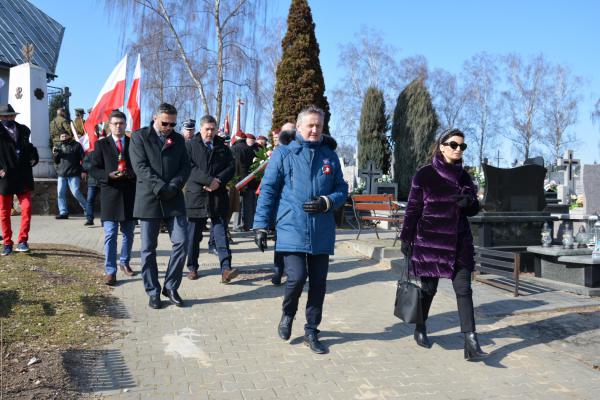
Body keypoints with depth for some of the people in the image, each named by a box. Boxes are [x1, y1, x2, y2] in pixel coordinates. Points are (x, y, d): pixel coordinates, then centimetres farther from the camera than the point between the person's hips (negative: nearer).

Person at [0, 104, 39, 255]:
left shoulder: (23, 130, 8)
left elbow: (29, 147, 21)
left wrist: (33, 158, 4)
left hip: (23, 177, 2)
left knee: (26, 209, -7)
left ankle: (22, 241, 0)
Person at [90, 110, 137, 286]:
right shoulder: (101, 145, 5)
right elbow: (94, 169, 1)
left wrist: (133, 174, -12)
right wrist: (109, 175, -17)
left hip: (130, 195, 2)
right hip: (110, 194, -2)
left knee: (128, 233, 13)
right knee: (110, 235, -4)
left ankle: (124, 263, 31)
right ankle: (110, 270, 0)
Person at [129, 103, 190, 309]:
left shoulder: (178, 139, 14)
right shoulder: (139, 137, 2)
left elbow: (185, 167, 7)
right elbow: (141, 167, -9)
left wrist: (173, 187, -11)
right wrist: (161, 188, -17)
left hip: (174, 200, 3)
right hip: (149, 200, -3)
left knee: (181, 242, -4)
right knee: (148, 249, 3)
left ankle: (170, 287, 11)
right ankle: (153, 292, 14)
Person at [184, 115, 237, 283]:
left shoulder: (223, 147, 12)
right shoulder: (191, 146, 3)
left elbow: (231, 168, 6)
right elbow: (189, 167, -9)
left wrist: (218, 181, -12)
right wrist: (209, 180, -18)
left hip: (218, 196, 1)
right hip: (196, 196, -1)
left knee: (221, 233, -5)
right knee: (194, 235, 7)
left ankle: (226, 269, -10)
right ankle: (192, 267, 20)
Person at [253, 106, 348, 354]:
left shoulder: (330, 156, 10)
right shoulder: (283, 154, 1)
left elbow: (342, 190, 12)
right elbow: (268, 190, 0)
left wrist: (326, 202, -9)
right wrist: (260, 225, -4)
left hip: (322, 233, 3)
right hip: (291, 229, -3)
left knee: (318, 284, 7)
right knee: (297, 277, -15)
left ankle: (311, 332, 25)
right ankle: (288, 313, 18)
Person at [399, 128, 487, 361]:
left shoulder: (464, 176, 8)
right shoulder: (425, 175, -5)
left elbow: (474, 209, 13)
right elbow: (412, 208, -3)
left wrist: (468, 202, -10)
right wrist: (406, 238, -5)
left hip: (459, 242, 4)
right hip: (429, 241, -3)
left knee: (463, 289, -4)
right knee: (429, 287, 8)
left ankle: (471, 342, -4)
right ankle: (420, 328, 31)